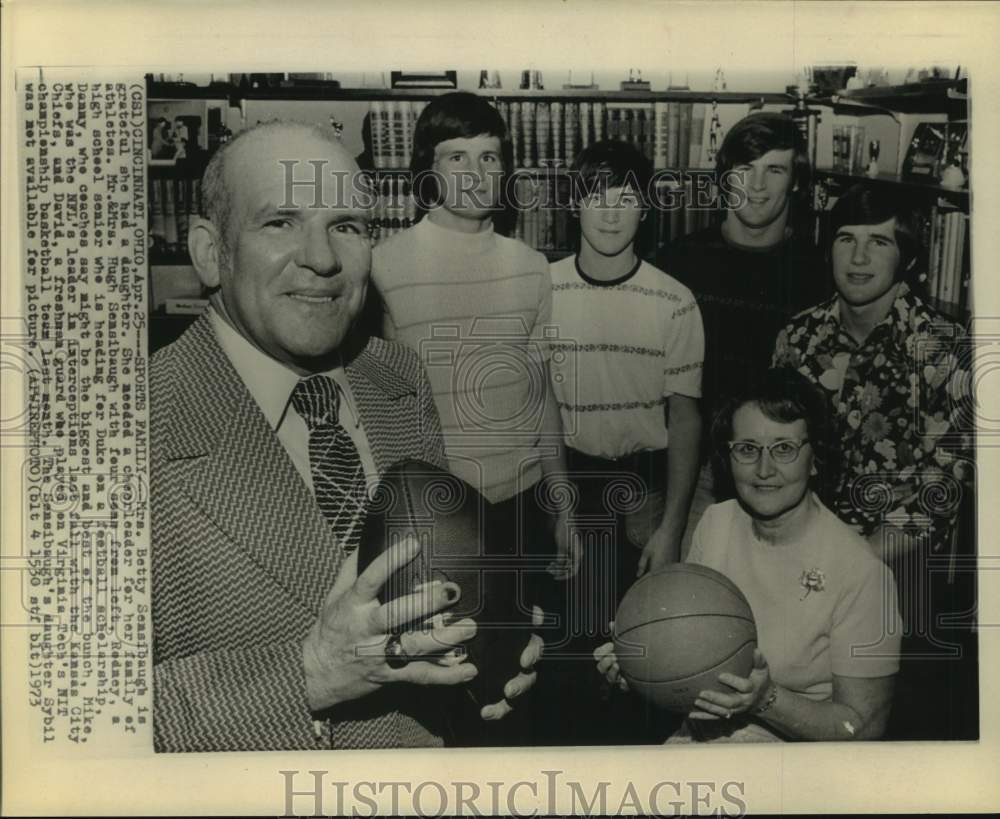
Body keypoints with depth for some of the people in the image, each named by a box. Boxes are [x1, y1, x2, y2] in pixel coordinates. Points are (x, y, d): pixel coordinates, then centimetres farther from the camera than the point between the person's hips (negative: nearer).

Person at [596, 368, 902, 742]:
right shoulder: (715, 522, 0)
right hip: (696, 734, 3)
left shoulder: (860, 571, -18)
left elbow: (864, 728, -12)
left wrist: (767, 700, -25)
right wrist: (645, 652, -7)